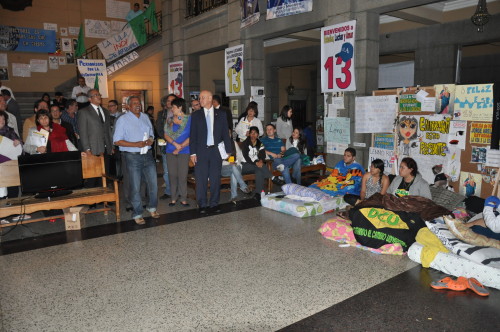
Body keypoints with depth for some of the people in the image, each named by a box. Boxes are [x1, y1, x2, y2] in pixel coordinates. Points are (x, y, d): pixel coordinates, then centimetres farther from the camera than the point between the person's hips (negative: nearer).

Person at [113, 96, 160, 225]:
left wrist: (151, 140, -3)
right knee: (135, 187, 1)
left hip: (147, 155, 5)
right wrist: (136, 144, -18)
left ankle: (152, 207, 29)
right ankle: (137, 214, 14)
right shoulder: (123, 120, -4)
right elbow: (117, 141, -9)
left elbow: (151, 133, 22)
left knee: (153, 183, 8)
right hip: (132, 157, -5)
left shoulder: (145, 117, 13)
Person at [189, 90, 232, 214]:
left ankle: (214, 203, 17)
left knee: (216, 179, 5)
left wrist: (228, 151, 1)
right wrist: (193, 153, -4)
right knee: (201, 179, 1)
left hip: (216, 151, 0)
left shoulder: (221, 115, 7)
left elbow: (225, 134, 6)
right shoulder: (195, 115, 6)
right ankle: (202, 204, 12)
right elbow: (193, 135, 4)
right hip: (201, 151, 0)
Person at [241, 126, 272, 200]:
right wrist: (255, 163, -24)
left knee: (259, 170, -33)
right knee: (261, 167, -34)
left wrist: (261, 161, -22)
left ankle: (257, 192, -41)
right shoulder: (245, 143, 1)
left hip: (257, 164, 3)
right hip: (246, 165, -3)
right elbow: (246, 156, -10)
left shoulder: (260, 144, 14)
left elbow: (263, 155, 2)